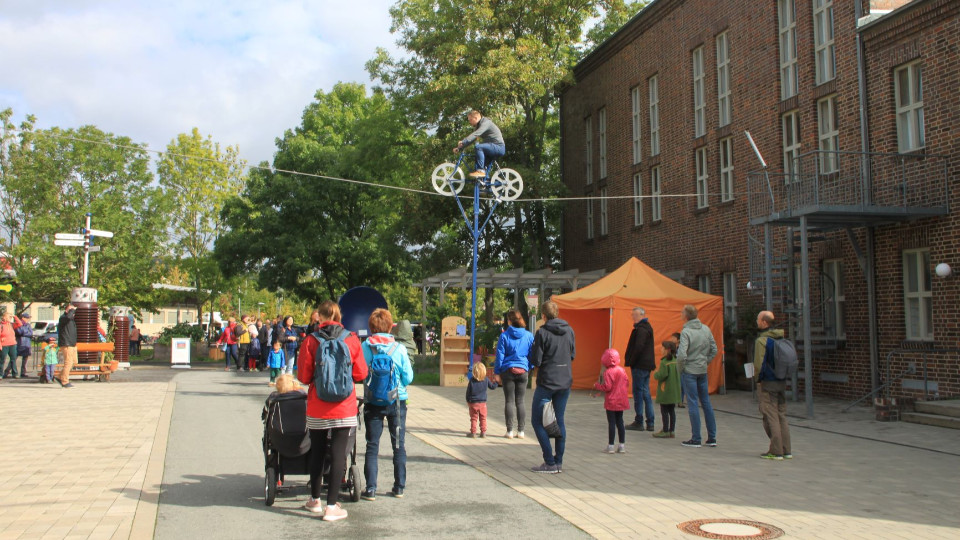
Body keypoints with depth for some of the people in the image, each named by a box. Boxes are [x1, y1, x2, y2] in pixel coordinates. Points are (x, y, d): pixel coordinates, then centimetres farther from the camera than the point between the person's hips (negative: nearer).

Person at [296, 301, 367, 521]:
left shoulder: (311, 340, -7)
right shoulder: (351, 339, -5)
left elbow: (304, 376, -4)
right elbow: (360, 373, 0)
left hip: (317, 409, 1)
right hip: (344, 408, -1)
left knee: (317, 453, 15)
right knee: (338, 454, 3)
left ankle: (315, 500, 29)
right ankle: (331, 506, 2)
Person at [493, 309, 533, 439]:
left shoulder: (504, 336, -5)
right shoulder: (529, 335, 1)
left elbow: (500, 355, -3)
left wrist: (497, 373, 2)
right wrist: (529, 369, 19)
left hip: (508, 371, -2)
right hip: (523, 371, 2)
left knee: (509, 401, 3)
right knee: (520, 402, 9)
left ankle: (510, 431, 2)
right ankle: (520, 431, 9)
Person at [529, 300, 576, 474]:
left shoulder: (542, 333, -12)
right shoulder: (569, 331, 3)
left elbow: (535, 361, -12)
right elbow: (573, 355, 13)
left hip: (546, 382, -5)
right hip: (565, 382, 5)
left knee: (537, 421, 4)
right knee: (559, 421, 13)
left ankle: (550, 463, -1)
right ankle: (559, 462, 13)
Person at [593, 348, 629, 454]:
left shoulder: (608, 372, -15)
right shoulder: (622, 370, 5)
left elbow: (607, 387, -19)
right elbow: (627, 384, 9)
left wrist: (597, 385, -4)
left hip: (611, 402, -6)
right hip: (621, 401, 6)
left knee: (611, 423, -1)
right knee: (620, 422, 13)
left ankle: (610, 446, 3)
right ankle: (622, 445, 14)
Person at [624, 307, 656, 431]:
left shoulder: (641, 329, -15)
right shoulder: (647, 327, 16)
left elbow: (638, 347, -22)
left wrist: (631, 362, -13)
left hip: (640, 366, -10)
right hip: (647, 365, 10)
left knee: (638, 393, -3)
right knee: (646, 393, 12)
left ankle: (638, 422, 1)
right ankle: (650, 423, 13)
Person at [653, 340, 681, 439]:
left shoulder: (664, 362, -17)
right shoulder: (676, 361, 7)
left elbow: (662, 375, -23)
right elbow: (679, 374, 14)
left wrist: (655, 374, -4)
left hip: (665, 391, -8)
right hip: (674, 391, 8)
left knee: (664, 411, -1)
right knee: (672, 411, 11)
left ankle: (665, 431, 1)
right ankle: (671, 431, 15)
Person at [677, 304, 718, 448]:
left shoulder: (686, 332, -16)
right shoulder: (706, 329, 4)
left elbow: (682, 355, -22)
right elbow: (714, 349, 8)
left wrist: (679, 368, -7)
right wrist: (706, 361, 15)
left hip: (689, 371, -6)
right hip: (703, 371, 6)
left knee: (693, 404, -1)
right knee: (706, 402, 13)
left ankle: (696, 439, 2)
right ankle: (712, 437, 17)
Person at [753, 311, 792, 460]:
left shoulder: (762, 340, -15)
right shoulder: (782, 339, 8)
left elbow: (759, 364, -18)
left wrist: (758, 378, -2)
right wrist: (782, 374, 17)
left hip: (768, 383, -7)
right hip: (782, 382, 7)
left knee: (771, 417, -2)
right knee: (782, 416, 12)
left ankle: (776, 451, -1)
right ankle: (786, 450, 15)